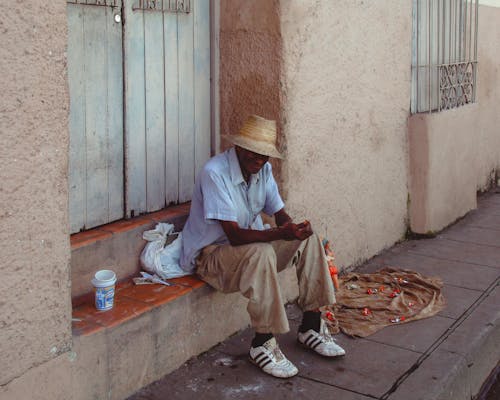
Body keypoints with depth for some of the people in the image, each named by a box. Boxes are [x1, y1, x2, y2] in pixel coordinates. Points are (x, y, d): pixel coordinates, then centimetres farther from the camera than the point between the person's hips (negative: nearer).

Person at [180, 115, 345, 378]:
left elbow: (279, 214, 3)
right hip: (209, 254, -8)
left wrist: (293, 227, -22)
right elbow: (235, 235, -31)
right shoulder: (215, 173, -26)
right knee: (261, 253, -37)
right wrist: (281, 234, -43)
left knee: (308, 239, -8)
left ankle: (310, 327, -1)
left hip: (251, 246, 8)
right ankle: (263, 344, -25)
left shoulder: (263, 170, 0)